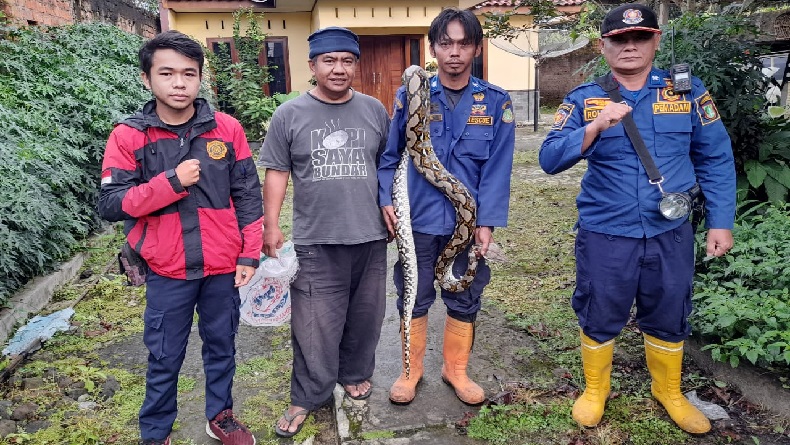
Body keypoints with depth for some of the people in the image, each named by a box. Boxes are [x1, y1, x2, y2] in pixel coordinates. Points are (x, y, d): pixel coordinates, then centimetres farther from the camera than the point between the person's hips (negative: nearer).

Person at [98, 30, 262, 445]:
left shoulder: (227, 128, -3)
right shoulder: (128, 136, -7)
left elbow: (248, 195, 1)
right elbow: (110, 204, -9)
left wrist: (249, 254, -1)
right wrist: (171, 181, -20)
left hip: (223, 267, 2)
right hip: (167, 272, -1)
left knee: (221, 347, 17)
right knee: (164, 360, 12)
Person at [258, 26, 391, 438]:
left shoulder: (374, 110, 6)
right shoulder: (289, 115, 0)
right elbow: (276, 173, 1)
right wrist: (271, 226, -3)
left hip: (370, 237, 3)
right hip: (315, 242, -2)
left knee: (365, 315, 16)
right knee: (314, 324, 3)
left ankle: (355, 374, 38)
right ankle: (307, 397, 21)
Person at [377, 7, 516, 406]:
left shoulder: (495, 102, -2)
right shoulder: (410, 96, -1)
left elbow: (497, 168, -5)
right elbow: (390, 157, 4)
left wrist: (486, 222, -10)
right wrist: (386, 201, -9)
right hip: (418, 221, 0)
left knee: (464, 301, 14)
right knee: (414, 299, 13)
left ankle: (456, 369, 36)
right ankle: (411, 370, 33)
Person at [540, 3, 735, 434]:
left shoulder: (687, 90, 1)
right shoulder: (584, 99, -3)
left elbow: (716, 160, 5)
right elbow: (550, 159, -14)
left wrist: (720, 222, 2)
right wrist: (595, 126, -28)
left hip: (670, 233, 2)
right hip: (604, 235, -1)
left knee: (668, 318, 17)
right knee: (599, 317, 12)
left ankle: (669, 392, 42)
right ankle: (595, 389, 36)